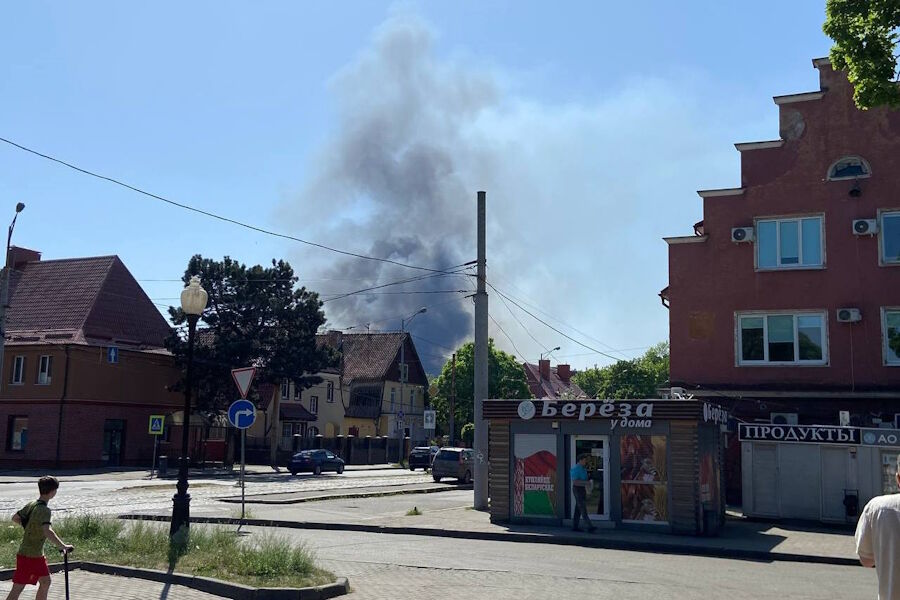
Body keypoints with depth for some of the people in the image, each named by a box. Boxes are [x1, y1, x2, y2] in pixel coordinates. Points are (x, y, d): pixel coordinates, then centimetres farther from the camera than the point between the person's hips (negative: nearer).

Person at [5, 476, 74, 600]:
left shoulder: (31, 505, 4)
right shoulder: (44, 510, -23)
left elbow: (15, 518, 18)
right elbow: (47, 532, -37)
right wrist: (63, 546, -33)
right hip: (30, 556, -9)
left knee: (45, 582, 15)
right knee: (17, 588, -4)